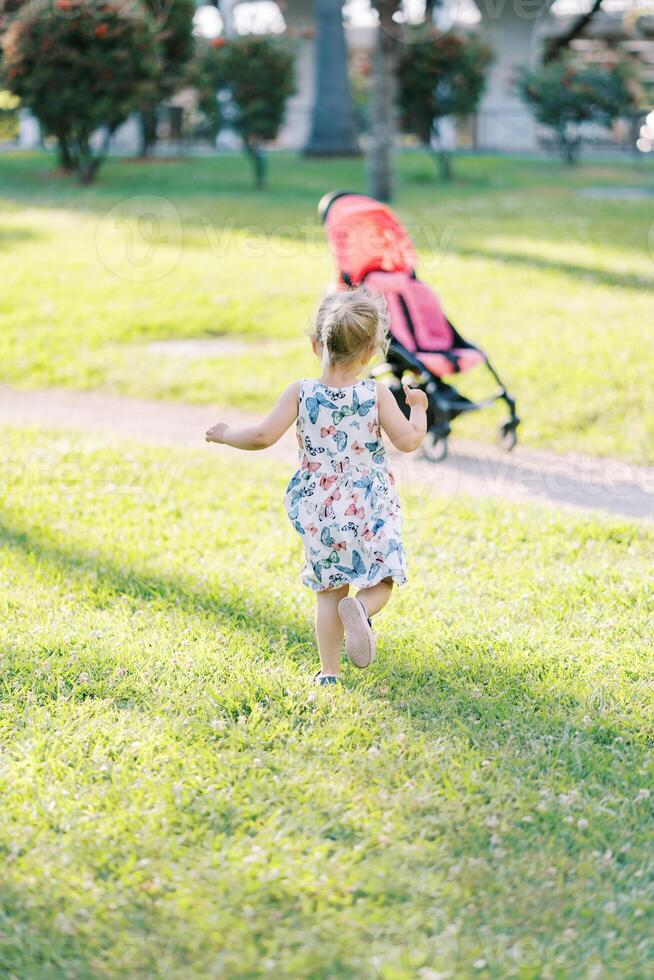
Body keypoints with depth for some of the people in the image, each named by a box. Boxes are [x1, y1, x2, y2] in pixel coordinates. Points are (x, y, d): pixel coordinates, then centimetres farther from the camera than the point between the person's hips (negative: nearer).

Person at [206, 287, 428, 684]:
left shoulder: (301, 392, -6)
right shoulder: (377, 395, -7)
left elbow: (263, 436, -12)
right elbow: (409, 441, -9)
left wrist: (227, 435, 6)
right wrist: (419, 409, 10)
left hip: (319, 515, 2)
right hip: (370, 512, -2)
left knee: (329, 592, 15)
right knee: (380, 581, 12)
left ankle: (330, 672, 12)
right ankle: (361, 609, -23)